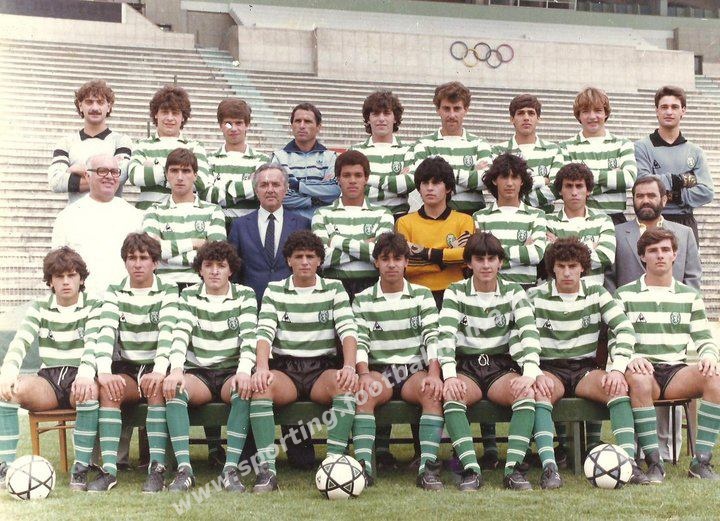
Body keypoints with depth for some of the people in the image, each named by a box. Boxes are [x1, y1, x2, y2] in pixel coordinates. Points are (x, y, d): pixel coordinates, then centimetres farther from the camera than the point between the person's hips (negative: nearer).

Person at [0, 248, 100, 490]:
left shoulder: (94, 307, 3)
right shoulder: (39, 308, 11)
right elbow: (20, 341, -6)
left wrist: (85, 375, -38)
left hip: (79, 379, -3)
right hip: (49, 380, 3)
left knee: (89, 391, -39)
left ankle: (81, 467, -30)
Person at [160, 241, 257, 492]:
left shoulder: (245, 295, 6)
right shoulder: (189, 295, 8)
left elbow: (248, 336, -8)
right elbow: (180, 334, -7)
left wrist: (243, 371, -28)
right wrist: (176, 369, -27)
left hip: (231, 373, -1)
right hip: (198, 374, 1)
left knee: (244, 389, -35)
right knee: (173, 388, -31)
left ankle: (231, 469, -36)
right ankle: (184, 470, -35)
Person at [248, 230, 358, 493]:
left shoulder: (334, 289, 11)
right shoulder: (274, 291, 11)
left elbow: (348, 330, -2)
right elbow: (264, 332, -3)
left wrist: (349, 367, -22)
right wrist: (262, 368, -23)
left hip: (323, 368, 0)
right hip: (285, 368, 0)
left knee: (346, 384, -34)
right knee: (259, 385, -33)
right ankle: (267, 468, -36)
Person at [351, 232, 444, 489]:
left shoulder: (422, 295, 11)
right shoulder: (363, 300, 11)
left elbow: (432, 338, 0)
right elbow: (360, 342, 0)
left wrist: (433, 374, -17)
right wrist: (364, 374, -20)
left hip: (415, 369, 0)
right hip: (378, 371, 0)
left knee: (434, 392, -33)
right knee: (363, 392, -34)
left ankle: (428, 466, -36)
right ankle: (364, 464, -38)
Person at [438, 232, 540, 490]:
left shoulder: (514, 292, 5)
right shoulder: (455, 292, 3)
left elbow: (529, 333, -9)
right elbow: (446, 335, -11)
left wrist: (530, 374, -27)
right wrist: (449, 376, -29)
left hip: (502, 367, 1)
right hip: (466, 367, -1)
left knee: (528, 394, -30)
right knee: (450, 395, -33)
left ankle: (513, 468, -34)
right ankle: (471, 468, -39)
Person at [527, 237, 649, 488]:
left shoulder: (596, 293, 7)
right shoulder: (535, 296, 2)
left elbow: (625, 330, -2)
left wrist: (617, 369, -17)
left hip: (585, 369, 2)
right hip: (550, 370, -2)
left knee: (618, 385, -28)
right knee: (539, 390, -36)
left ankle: (628, 461, -34)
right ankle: (549, 466, -44)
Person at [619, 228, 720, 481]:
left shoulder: (689, 296, 16)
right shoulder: (625, 295, 9)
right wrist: (630, 358, -21)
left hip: (677, 371, 2)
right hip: (643, 371, -2)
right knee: (638, 380, -39)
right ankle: (654, 463, -31)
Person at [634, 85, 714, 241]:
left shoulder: (695, 151, 12)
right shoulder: (642, 147, 2)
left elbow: (707, 192, 2)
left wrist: (675, 196, -10)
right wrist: (682, 179, -7)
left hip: (686, 223, 3)